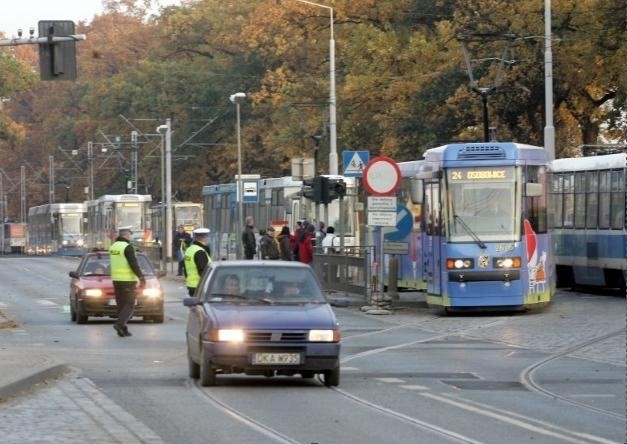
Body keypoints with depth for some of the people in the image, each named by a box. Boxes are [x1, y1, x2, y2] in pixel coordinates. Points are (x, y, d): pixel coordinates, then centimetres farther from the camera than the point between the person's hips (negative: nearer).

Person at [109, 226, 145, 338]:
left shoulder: (113, 247, 11)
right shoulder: (127, 247, -14)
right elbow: (134, 264, -20)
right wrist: (141, 278, -17)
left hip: (116, 279, 8)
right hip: (128, 280, -8)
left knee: (121, 305, 12)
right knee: (129, 305, -3)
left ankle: (122, 330, 10)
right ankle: (119, 323, -20)